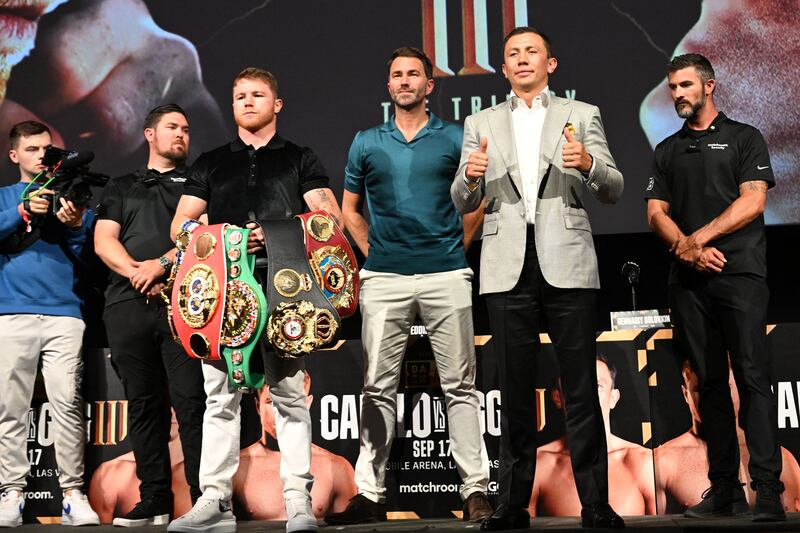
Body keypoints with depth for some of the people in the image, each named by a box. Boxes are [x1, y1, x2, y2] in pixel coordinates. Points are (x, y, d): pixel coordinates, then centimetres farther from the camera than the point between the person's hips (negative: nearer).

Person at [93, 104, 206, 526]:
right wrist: (135, 271, -7)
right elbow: (103, 240, 11)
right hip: (128, 303, 3)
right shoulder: (121, 188, 24)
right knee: (143, 403, 3)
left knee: (190, 400, -12)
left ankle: (205, 498, -11)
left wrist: (161, 263, -12)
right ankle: (154, 501, 7)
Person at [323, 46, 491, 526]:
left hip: (446, 274, -1)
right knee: (378, 388, 3)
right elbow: (350, 208, 19)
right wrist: (372, 253, 9)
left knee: (460, 386, 0)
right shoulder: (367, 143, 12)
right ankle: (370, 492, 9)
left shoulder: (455, 138, 7)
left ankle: (477, 490, 5)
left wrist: (458, 246, 3)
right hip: (384, 278, 2)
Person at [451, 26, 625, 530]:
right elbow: (463, 203, 10)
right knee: (515, 390, 5)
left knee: (582, 389, -1)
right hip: (508, 268, 2)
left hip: (567, 264, -1)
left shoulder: (582, 115, 10)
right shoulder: (481, 123, 15)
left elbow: (614, 190, 4)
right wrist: (471, 175, -13)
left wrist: (588, 163, -17)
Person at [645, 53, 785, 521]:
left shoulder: (744, 138, 9)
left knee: (752, 376, -11)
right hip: (689, 280, 4)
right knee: (710, 382, 5)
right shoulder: (668, 150, 20)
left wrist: (698, 238, -11)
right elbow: (656, 212, 10)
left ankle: (769, 490, -12)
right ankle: (724, 487, 8)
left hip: (740, 273, -4)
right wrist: (686, 247, -9)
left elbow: (753, 202, -4)